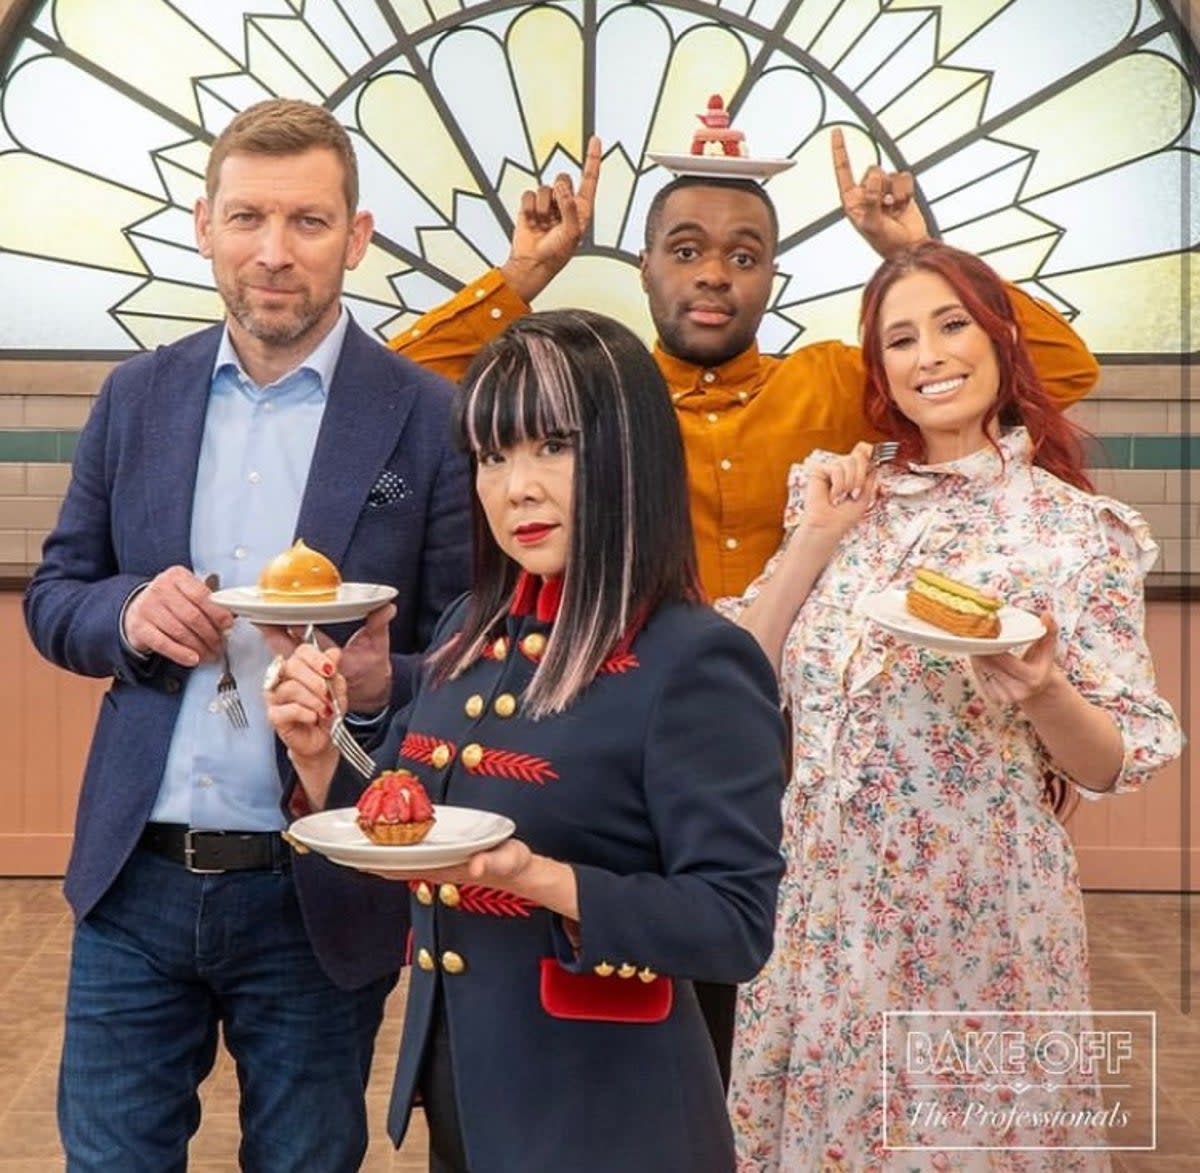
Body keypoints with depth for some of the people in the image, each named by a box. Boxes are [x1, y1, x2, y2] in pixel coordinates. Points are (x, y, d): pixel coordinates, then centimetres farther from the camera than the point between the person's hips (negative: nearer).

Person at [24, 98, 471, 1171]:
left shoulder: (430, 420, -8)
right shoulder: (136, 396, 4)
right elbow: (53, 596, 9)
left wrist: (381, 683, -26)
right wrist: (127, 615, -13)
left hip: (316, 892, -2)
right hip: (135, 881, 3)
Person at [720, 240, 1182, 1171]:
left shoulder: (1078, 529, -7)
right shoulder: (847, 497, 4)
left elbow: (1111, 765, -6)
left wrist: (1041, 691, -26)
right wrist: (816, 538, -8)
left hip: (977, 915, -3)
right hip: (821, 907, 4)